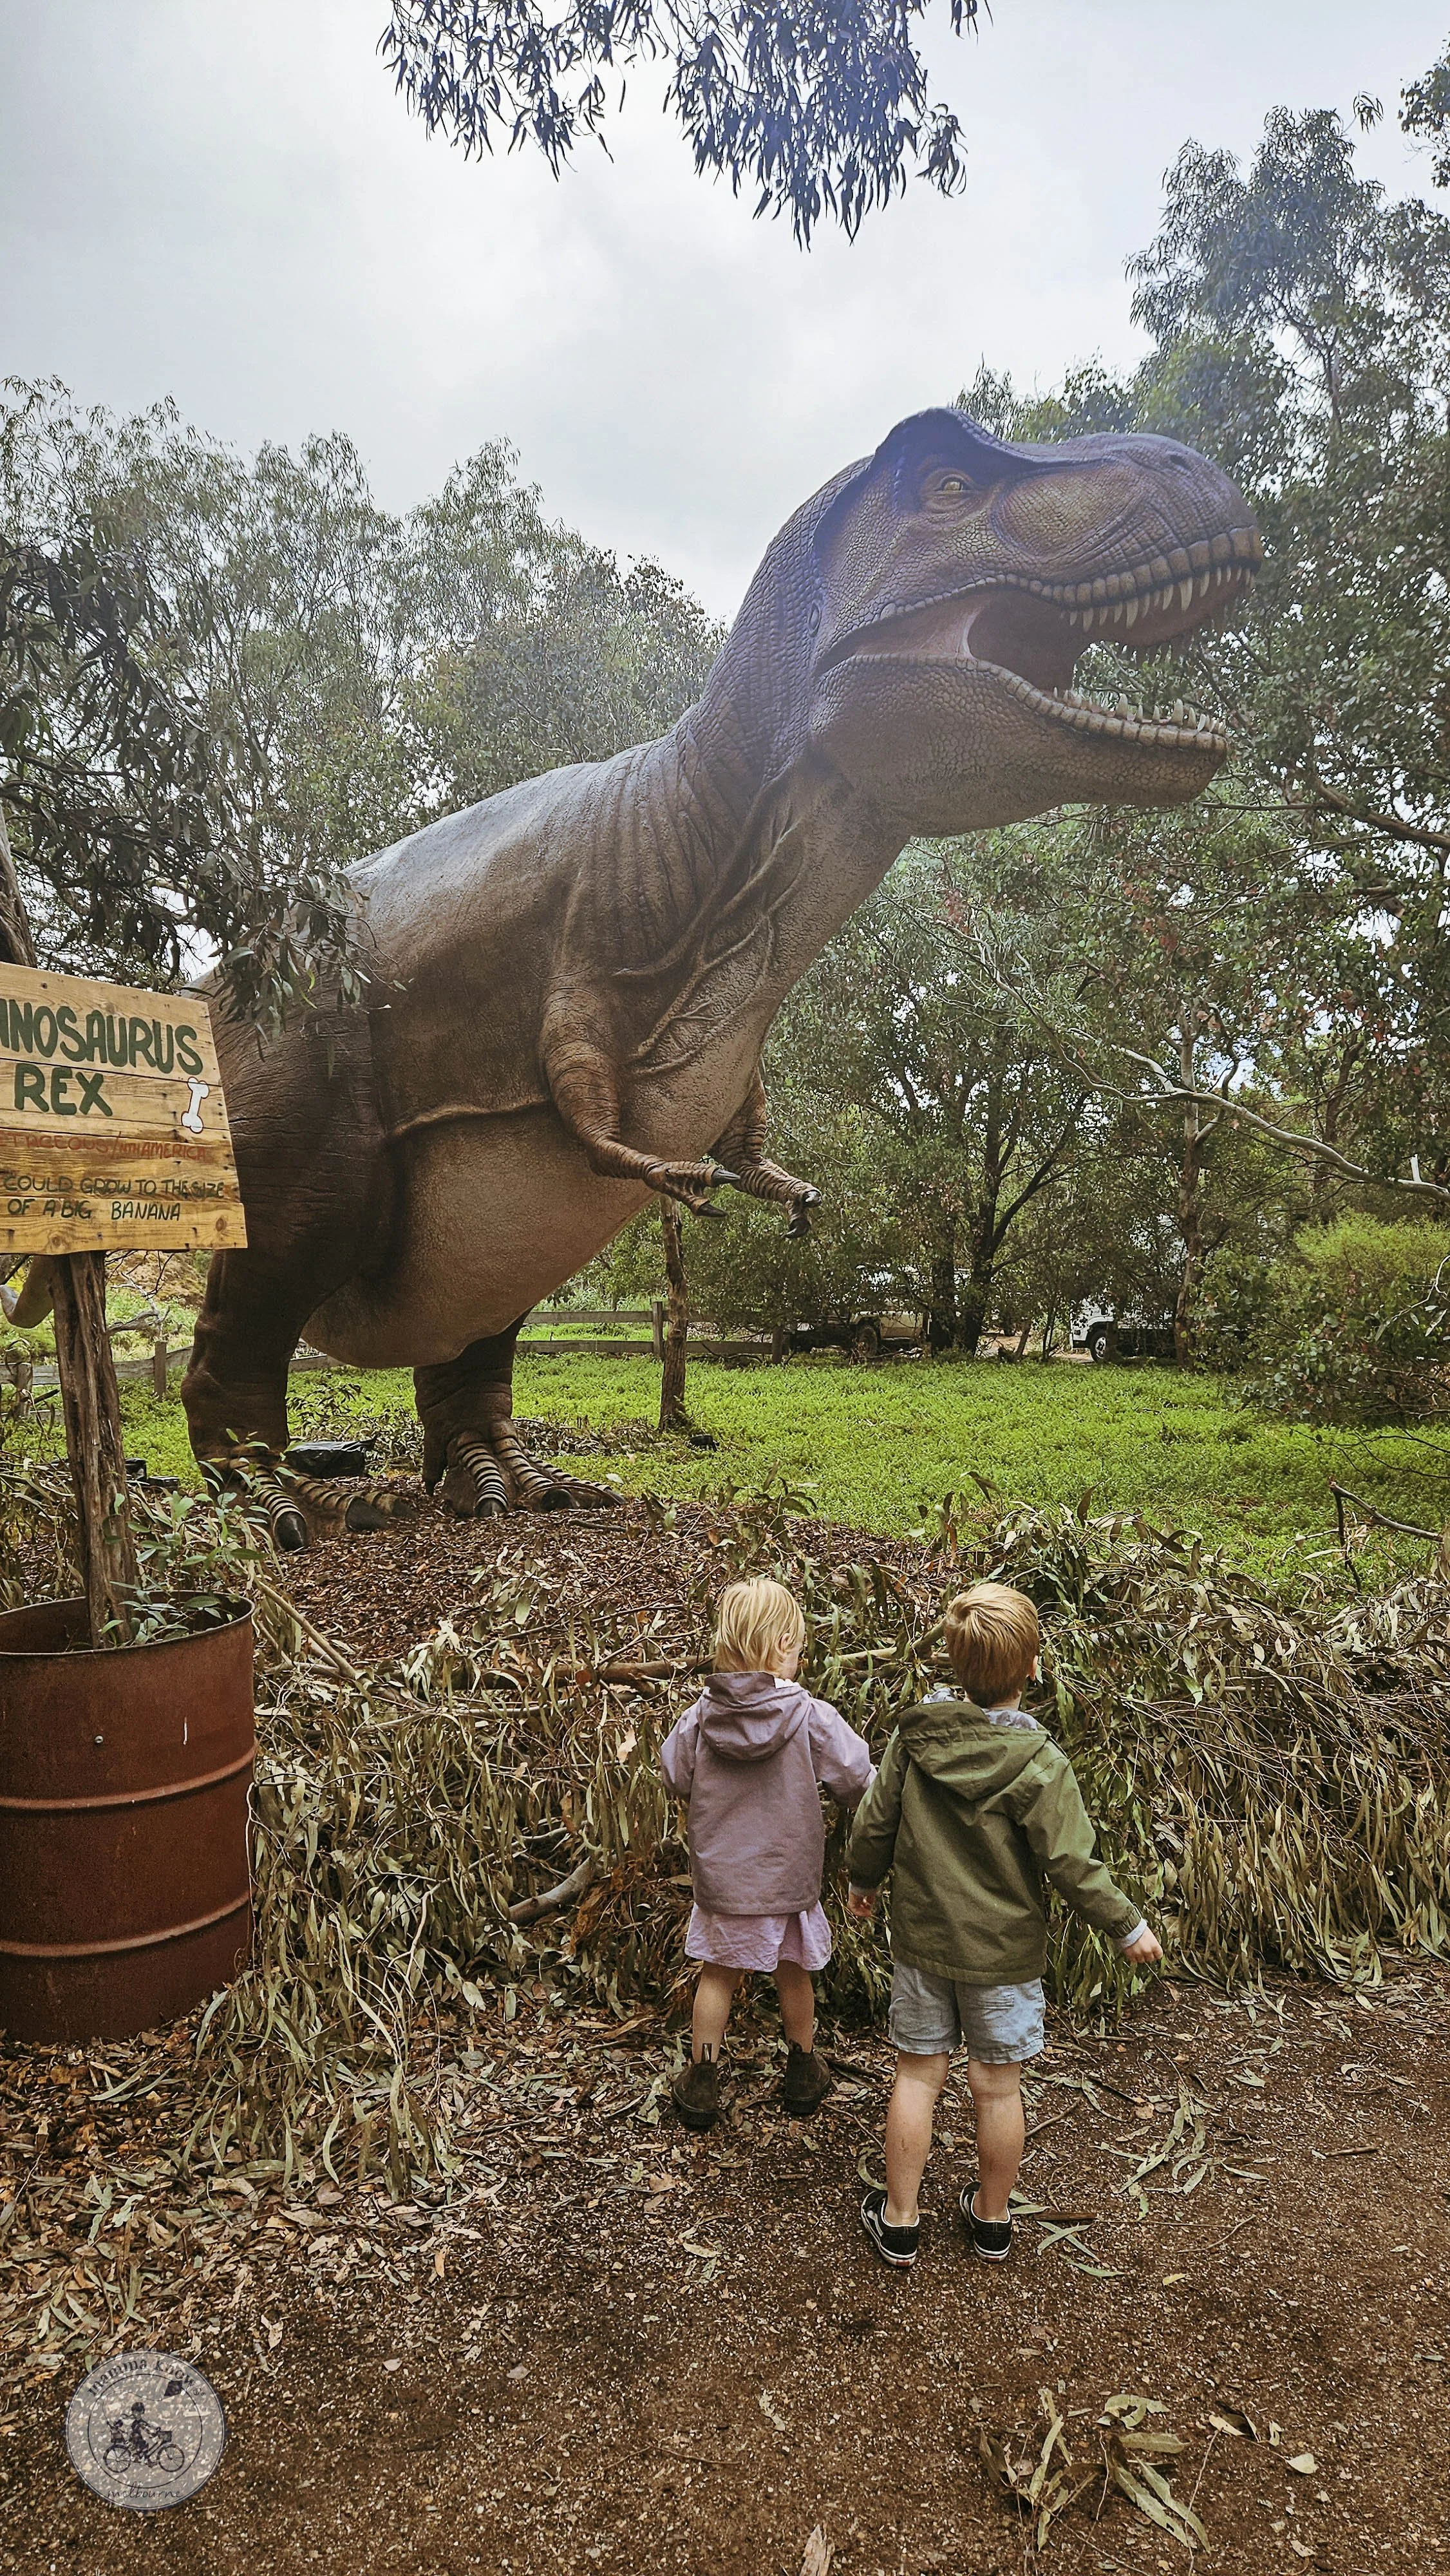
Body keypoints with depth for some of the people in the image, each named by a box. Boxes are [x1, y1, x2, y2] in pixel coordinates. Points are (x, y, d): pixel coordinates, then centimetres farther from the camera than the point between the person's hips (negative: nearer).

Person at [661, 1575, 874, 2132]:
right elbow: (859, 1783, -12)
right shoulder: (812, 1718, -20)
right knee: (793, 1974, 20)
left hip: (719, 1877, 1)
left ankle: (701, 2082, 28)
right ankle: (803, 2075, 39)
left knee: (717, 1975, 18)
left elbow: (676, 1779, 1)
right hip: (789, 1878, -1)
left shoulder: (701, 1716, -13)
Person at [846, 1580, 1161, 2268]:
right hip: (1003, 1951, -2)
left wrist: (861, 1880, 18)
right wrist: (1129, 1928, -1)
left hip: (921, 1938, 3)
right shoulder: (1039, 1766, -22)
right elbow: (1072, 1866, -17)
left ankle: (898, 2221, 28)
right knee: (997, 2086, 15)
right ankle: (992, 2220, 34)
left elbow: (874, 1823, -2)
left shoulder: (915, 1734, -12)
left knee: (918, 2074, 15)